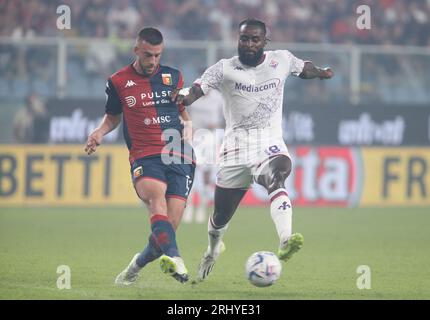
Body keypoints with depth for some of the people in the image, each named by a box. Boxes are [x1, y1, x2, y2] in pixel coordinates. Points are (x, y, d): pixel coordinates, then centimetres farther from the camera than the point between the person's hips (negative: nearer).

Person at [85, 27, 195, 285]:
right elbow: (113, 117, 20)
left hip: (179, 158, 2)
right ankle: (173, 257, -55)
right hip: (144, 157, -2)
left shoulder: (173, 77, 12)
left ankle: (137, 264, 21)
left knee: (169, 228, -7)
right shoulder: (118, 82, 7)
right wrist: (100, 133, 0)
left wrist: (188, 136, 7)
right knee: (157, 196, -35)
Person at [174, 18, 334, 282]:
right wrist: (185, 98, -35)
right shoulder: (225, 69, 1)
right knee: (222, 216, 9)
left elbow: (304, 68, 29)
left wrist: (321, 73, 9)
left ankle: (286, 242, -56)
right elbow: (198, 89, -13)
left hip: (271, 143, -1)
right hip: (236, 146, 1)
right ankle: (213, 248, 45)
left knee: (276, 177, -37)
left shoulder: (281, 60, 8)